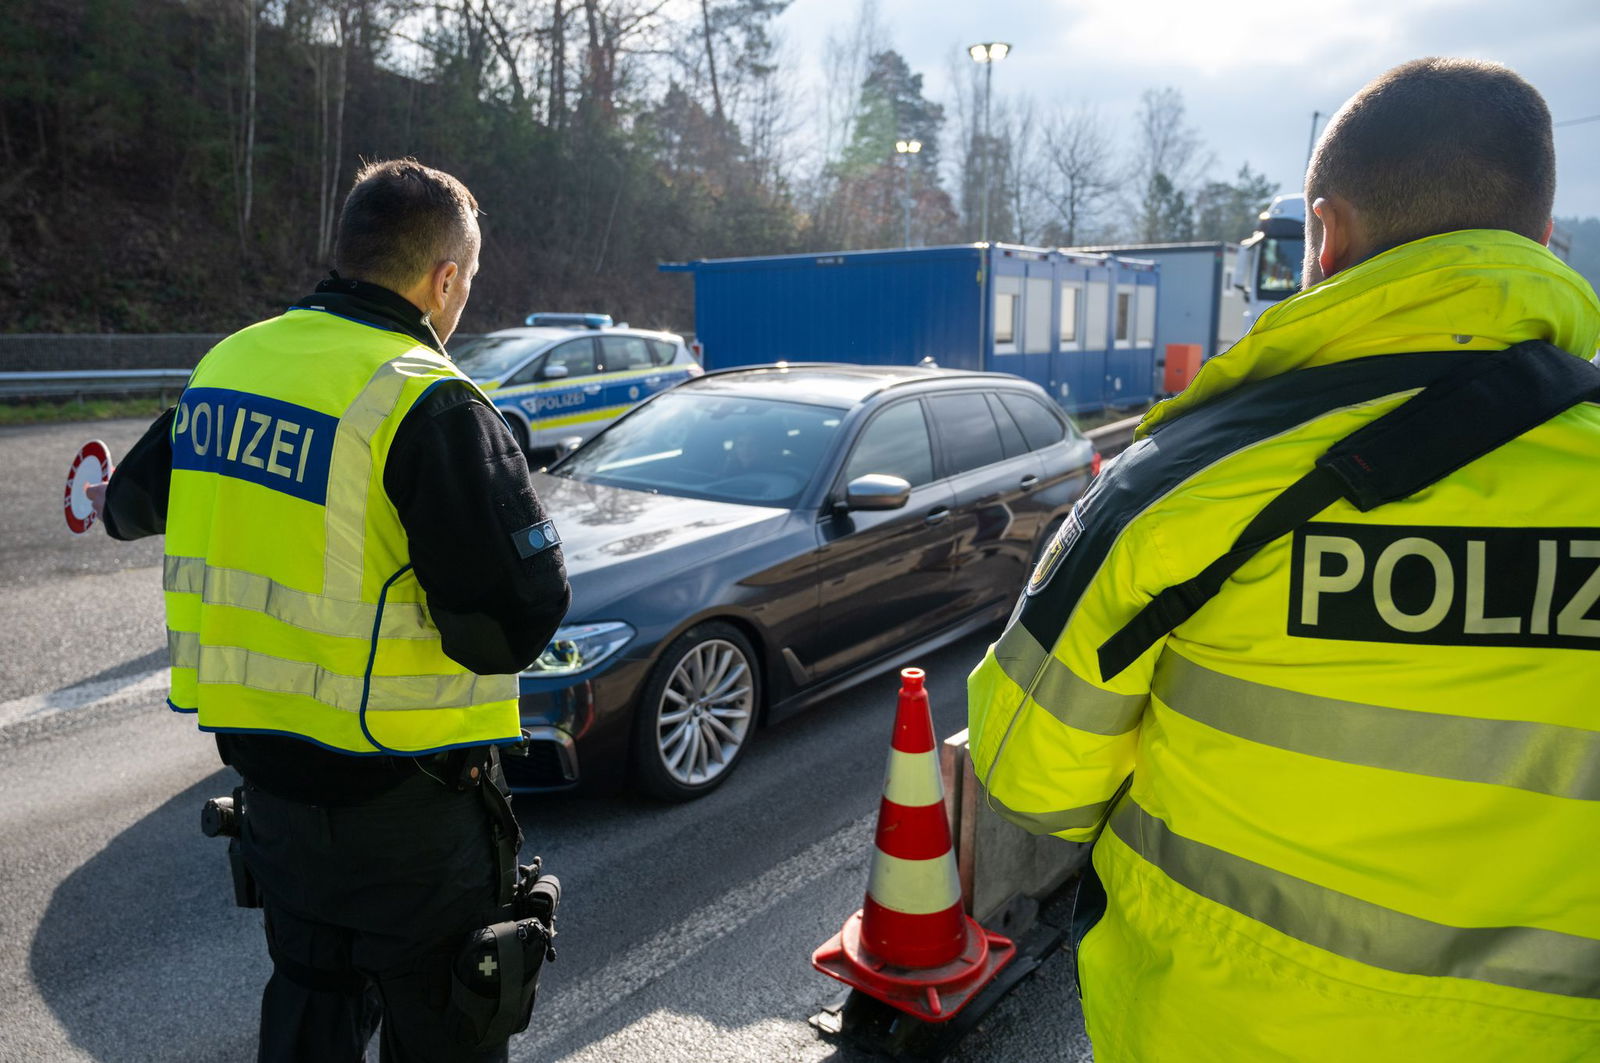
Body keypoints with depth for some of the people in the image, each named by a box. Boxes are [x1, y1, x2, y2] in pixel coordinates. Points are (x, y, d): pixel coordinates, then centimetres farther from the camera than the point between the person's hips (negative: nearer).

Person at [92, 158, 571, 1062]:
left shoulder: (228, 363, 3)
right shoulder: (431, 406, -21)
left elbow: (134, 503, 19)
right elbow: (516, 620, -23)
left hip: (265, 768, 7)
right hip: (405, 805, -7)